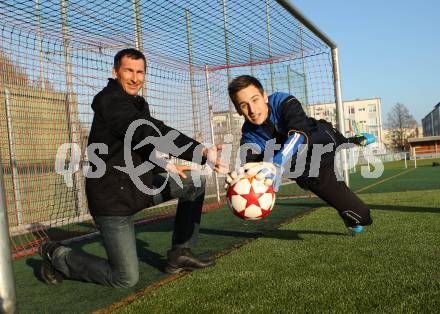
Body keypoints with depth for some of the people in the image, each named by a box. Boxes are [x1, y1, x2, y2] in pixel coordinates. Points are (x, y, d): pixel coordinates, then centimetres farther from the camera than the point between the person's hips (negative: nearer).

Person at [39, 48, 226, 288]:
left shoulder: (137, 104, 13)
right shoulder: (110, 100, -18)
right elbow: (152, 133, -32)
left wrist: (163, 166, 5)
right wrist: (203, 152, -40)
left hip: (140, 185, 9)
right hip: (113, 197, -9)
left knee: (195, 182, 6)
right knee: (126, 279, -4)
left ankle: (180, 254, 11)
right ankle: (56, 255, 16)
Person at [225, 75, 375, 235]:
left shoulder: (284, 102, -33)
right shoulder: (250, 136, -26)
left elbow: (300, 134, -50)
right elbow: (253, 165, -39)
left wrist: (277, 165, -68)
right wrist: (239, 179, -63)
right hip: (311, 172, 0)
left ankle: (354, 140, 66)